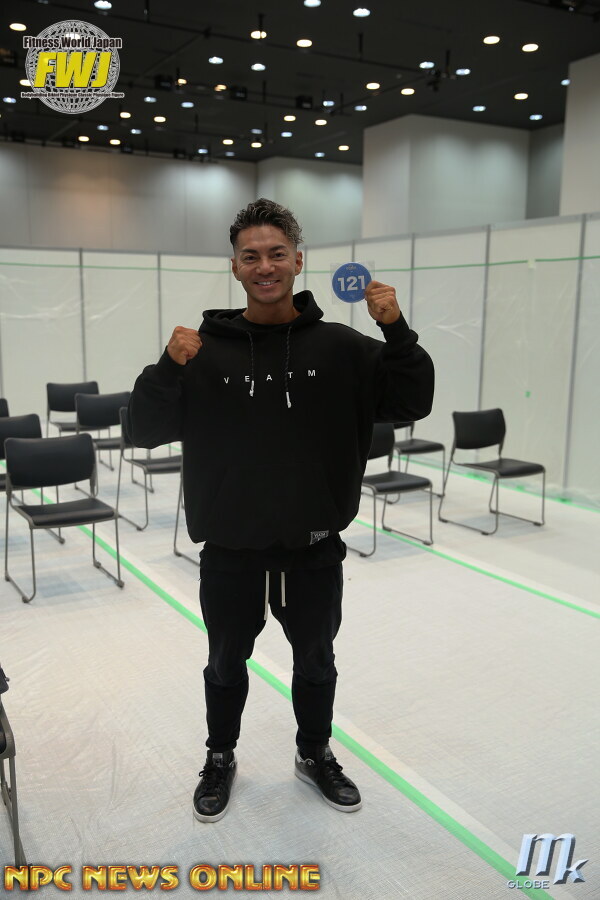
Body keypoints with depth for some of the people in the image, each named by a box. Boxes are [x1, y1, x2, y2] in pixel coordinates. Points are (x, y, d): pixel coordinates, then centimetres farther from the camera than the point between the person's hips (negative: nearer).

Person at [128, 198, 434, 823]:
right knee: (226, 664, 20)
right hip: (230, 549, 0)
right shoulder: (206, 349, -5)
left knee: (315, 661, 21)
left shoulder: (339, 347, -4)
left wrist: (396, 331, -19)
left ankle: (315, 755, 47)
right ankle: (220, 760, 45)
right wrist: (169, 368, -24)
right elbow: (145, 431, -7)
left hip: (314, 548, 1)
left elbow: (411, 406, -5)